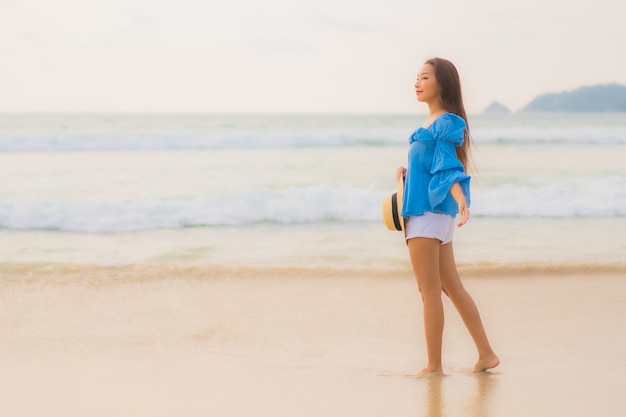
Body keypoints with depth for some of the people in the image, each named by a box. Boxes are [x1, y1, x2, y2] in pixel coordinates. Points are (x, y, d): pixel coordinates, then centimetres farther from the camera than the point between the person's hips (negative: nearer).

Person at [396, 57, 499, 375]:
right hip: (435, 214, 10)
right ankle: (486, 355, 17)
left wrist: (461, 199, -36)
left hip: (428, 213, -10)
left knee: (429, 291, -4)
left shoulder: (446, 123, -12)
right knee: (452, 287, 12)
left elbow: (448, 167, -21)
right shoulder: (433, 123, 15)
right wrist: (408, 173, 14)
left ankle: (434, 365, 3)